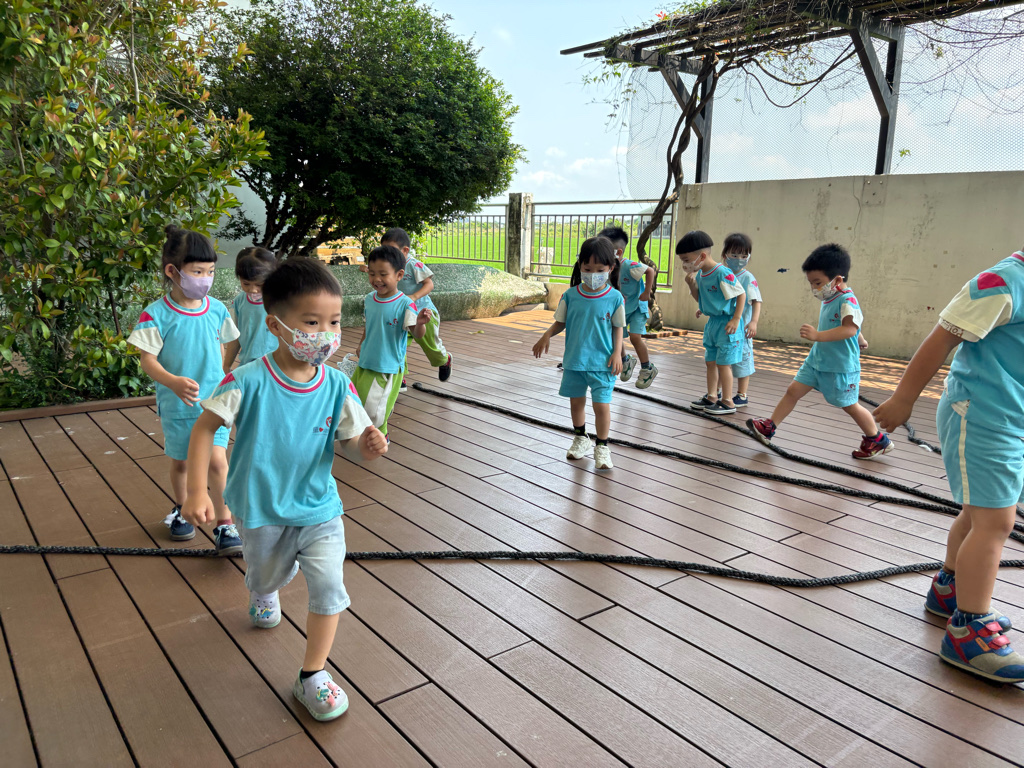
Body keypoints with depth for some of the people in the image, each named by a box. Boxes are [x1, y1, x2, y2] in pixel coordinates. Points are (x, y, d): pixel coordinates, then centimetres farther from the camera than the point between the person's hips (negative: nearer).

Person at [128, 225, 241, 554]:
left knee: (217, 460, -9)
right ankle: (181, 509, 43)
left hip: (213, 403, 1)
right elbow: (148, 360, -13)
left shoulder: (217, 310, -3)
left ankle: (225, 525, 2)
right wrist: (174, 382, -31)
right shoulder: (157, 315, -14)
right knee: (180, 462, 17)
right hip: (176, 405, -1)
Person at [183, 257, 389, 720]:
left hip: (319, 508, 1)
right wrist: (197, 492, -15)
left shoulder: (337, 386, -13)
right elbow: (205, 426, -11)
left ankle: (312, 676, 12)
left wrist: (370, 447, -31)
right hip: (262, 510, -1)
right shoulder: (249, 381, -21)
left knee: (328, 586, -10)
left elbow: (352, 447, -7)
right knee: (267, 577, 24)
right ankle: (263, 594, 65)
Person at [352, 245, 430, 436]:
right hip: (365, 363, 7)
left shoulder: (405, 304, -19)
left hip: (389, 367, -7)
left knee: (375, 408, -3)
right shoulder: (369, 299, 0)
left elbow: (417, 334, -24)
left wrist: (420, 324, -44)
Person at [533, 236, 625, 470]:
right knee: (576, 401, 15)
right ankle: (580, 438, 37)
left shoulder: (615, 298, -7)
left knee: (602, 405, -4)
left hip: (602, 363, -3)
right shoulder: (570, 295, -3)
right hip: (574, 361, 3)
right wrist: (547, 336, -12)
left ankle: (602, 446, 15)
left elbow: (618, 328, 1)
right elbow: (560, 322, 6)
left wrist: (617, 353, -9)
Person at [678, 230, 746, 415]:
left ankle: (727, 402, 7)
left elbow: (741, 294, -16)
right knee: (710, 361, 14)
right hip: (712, 322, 9)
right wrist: (691, 284, -2)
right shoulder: (700, 274, 6)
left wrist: (735, 320, -19)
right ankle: (711, 398, 25)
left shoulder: (722, 273, -20)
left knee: (723, 363, -3)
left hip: (727, 324, -9)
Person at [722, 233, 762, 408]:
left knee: (741, 359, 2)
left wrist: (754, 322, -21)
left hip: (741, 328, -6)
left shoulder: (748, 279, -9)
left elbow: (756, 301, -12)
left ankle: (742, 396, 13)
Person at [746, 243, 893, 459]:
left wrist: (818, 335, -46)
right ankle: (769, 427, 9)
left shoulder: (847, 301, -21)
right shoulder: (827, 300, 6)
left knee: (850, 405, 6)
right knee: (793, 391, 4)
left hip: (841, 366, -8)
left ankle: (878, 440, 26)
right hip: (817, 360, 8)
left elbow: (850, 328, -37)